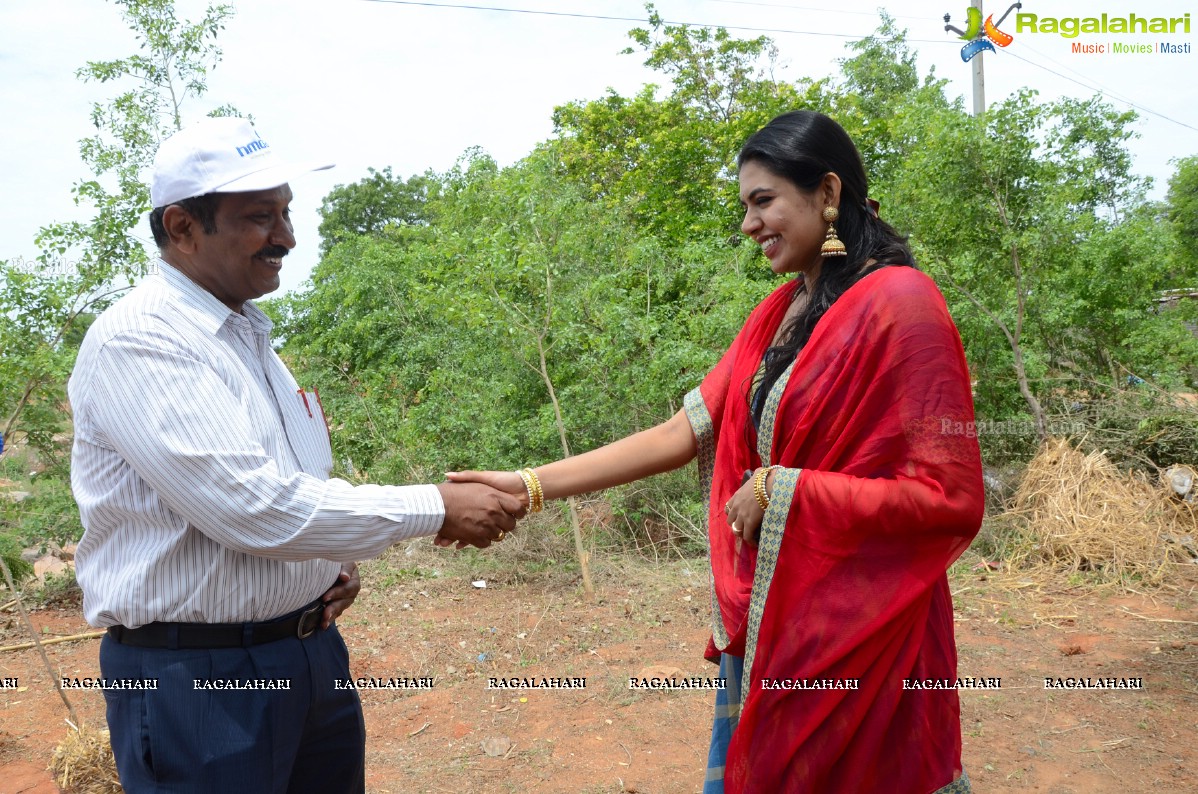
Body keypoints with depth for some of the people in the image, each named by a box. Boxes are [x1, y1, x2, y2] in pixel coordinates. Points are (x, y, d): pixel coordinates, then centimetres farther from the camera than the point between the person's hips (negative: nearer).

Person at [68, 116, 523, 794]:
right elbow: (250, 507, -26)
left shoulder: (250, 334, 10)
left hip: (313, 648, 8)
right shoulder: (136, 342, -17)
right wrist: (435, 509, -21)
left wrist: (332, 557, 3)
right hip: (198, 670, -8)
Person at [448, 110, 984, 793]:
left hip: (858, 634, -7)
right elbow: (682, 433, 3)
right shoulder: (780, 314, 8)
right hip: (761, 622, 7)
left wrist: (783, 491, -17)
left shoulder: (898, 302, -14)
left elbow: (950, 497, -17)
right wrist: (530, 486, -1)